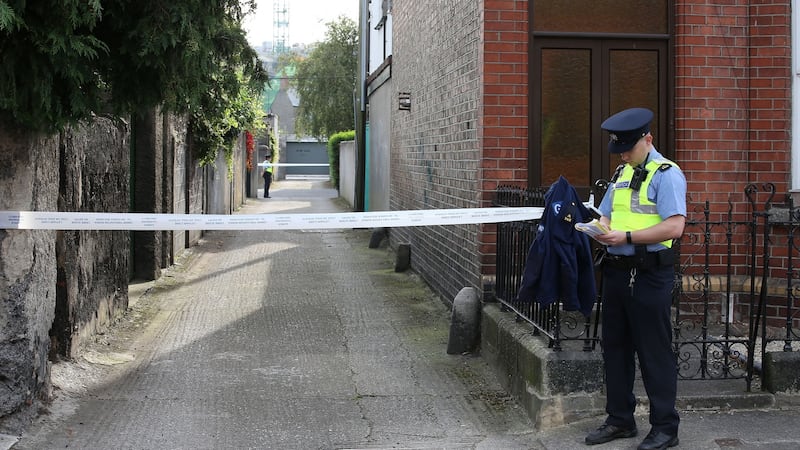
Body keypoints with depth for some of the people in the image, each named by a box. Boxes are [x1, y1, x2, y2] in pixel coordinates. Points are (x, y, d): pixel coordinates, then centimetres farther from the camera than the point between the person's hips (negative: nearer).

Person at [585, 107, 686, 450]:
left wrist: (627, 236, -23)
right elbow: (606, 215, 21)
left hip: (650, 276, -8)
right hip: (617, 271, 8)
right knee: (615, 347, 14)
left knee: (655, 353, 0)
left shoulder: (666, 174, -9)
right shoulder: (622, 173, 16)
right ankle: (620, 420, 27)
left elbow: (675, 226, -19)